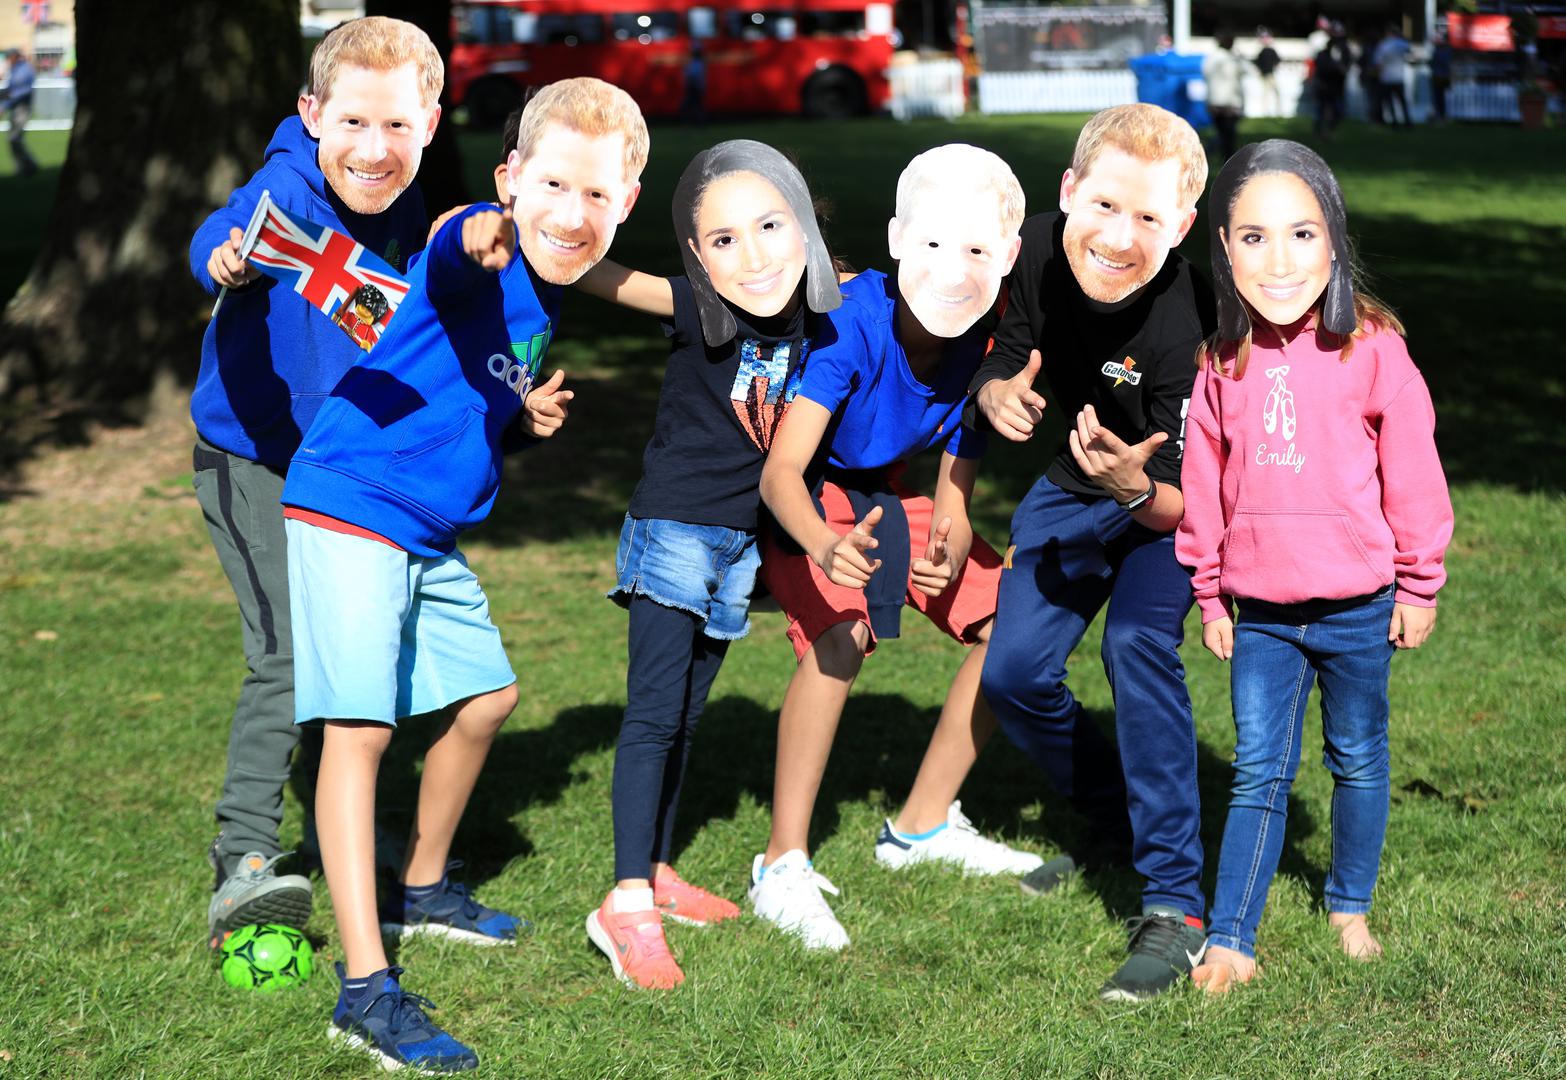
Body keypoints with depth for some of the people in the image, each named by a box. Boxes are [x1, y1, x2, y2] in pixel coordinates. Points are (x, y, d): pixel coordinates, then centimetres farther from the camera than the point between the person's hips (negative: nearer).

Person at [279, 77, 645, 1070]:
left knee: (487, 697, 20)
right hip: (349, 505, -9)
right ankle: (366, 987, -17)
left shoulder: (548, 290, 6)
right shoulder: (482, 263, -19)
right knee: (361, 725, -15)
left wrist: (530, 421, 2)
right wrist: (478, 240, -69)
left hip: (430, 532, 9)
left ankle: (422, 887, 42)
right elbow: (451, 254, -47)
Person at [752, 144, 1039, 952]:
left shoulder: (981, 350, -17)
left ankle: (923, 825, 16)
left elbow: (953, 497, -10)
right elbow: (781, 470, -41)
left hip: (880, 496, 7)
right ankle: (783, 867, -21)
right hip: (796, 500, -7)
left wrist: (947, 553, -35)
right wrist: (824, 544, -63)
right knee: (842, 634, -32)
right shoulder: (852, 324, -34)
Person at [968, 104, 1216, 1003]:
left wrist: (1135, 488, -50)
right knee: (1013, 673, -1)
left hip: (1170, 500, -5)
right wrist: (997, 393, -24)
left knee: (1139, 643, -29)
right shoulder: (1039, 249, -22)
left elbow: (1183, 504, -28)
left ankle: (1177, 905, -23)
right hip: (1074, 487, 6)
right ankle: (1123, 827, 27)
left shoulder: (1184, 327, -35)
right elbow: (1011, 352, -1)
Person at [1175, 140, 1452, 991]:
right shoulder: (1221, 366, -3)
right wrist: (1208, 593, 11)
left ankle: (1350, 904, 33)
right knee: (1258, 773, 3)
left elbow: (1413, 472, -4)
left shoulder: (1372, 350, -12)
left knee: (1357, 759, 14)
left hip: (1357, 607, -1)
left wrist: (1419, 584, 1)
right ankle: (1229, 940, 4)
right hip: (1259, 613, 2)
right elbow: (1202, 484, 7)